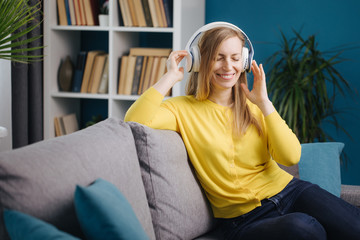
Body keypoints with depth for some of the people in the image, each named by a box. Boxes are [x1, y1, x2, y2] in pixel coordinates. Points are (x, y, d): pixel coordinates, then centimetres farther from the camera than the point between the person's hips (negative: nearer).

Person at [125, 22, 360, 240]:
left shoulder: (253, 106, 12)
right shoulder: (184, 109, 2)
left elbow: (291, 156, -1)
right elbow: (134, 121, -18)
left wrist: (264, 102, -4)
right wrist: (171, 77, -9)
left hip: (291, 192, 4)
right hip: (244, 219, -3)